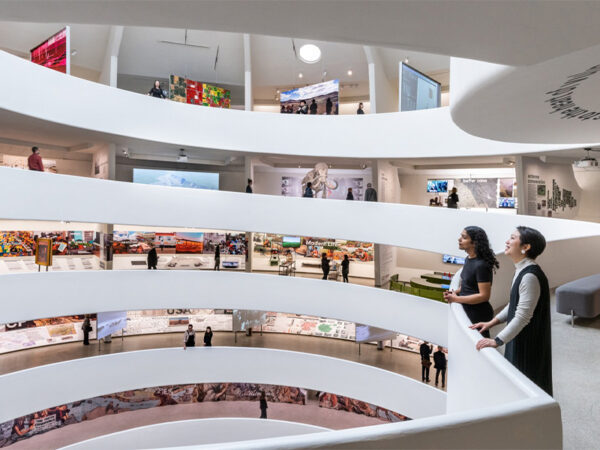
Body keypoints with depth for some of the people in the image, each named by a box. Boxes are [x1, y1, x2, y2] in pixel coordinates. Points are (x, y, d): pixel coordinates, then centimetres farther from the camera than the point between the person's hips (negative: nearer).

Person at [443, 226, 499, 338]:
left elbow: (484, 296, -21)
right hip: (468, 311, 9)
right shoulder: (468, 259, 6)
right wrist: (455, 292, 1)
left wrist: (457, 299, -16)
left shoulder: (481, 265, -22)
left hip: (479, 316, -9)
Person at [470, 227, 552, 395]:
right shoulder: (521, 270, 5)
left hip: (529, 342, -9)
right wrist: (492, 322, 10)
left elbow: (523, 316, -26)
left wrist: (497, 341, -23)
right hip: (518, 337, 9)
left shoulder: (530, 276, -25)